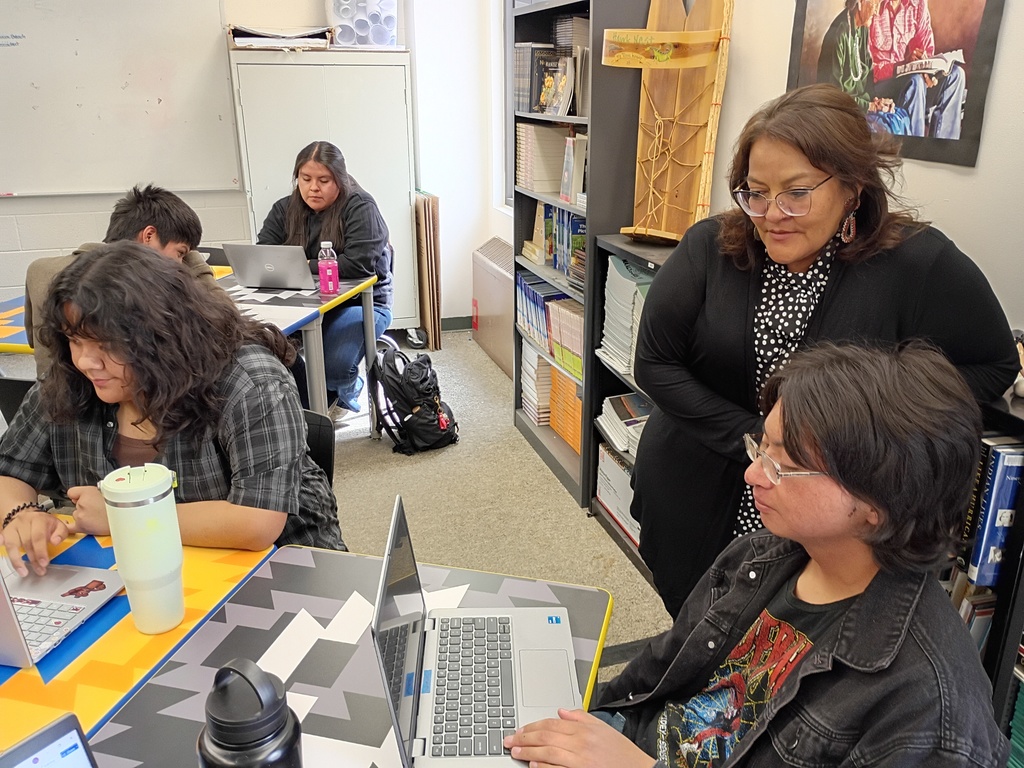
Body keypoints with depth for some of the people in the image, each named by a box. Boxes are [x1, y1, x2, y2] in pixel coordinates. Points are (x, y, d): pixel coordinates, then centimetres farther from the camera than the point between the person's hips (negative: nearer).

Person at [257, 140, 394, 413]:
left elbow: (360, 263, -24)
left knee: (333, 367, -28)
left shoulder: (360, 207, -11)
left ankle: (347, 391, 13)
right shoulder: (284, 209, 7)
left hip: (361, 301, -4)